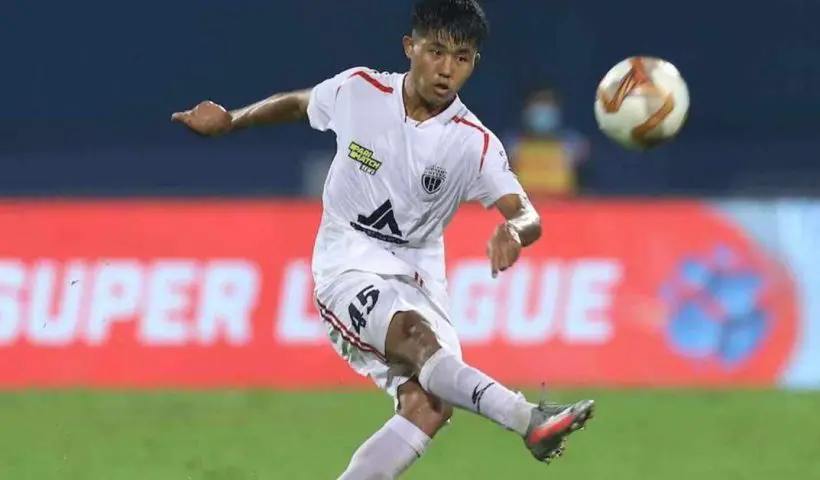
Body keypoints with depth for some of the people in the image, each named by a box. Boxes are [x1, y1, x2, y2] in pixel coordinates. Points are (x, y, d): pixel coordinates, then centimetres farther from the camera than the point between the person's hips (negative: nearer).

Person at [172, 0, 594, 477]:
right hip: (349, 266, -2)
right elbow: (299, 104, 19)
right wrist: (230, 121, 28)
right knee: (416, 333, -35)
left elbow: (527, 216, -20)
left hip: (418, 277, 2)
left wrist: (514, 231, -43)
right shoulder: (358, 90, -4)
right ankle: (530, 420, -54)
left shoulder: (474, 144, -8)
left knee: (429, 406, -24)